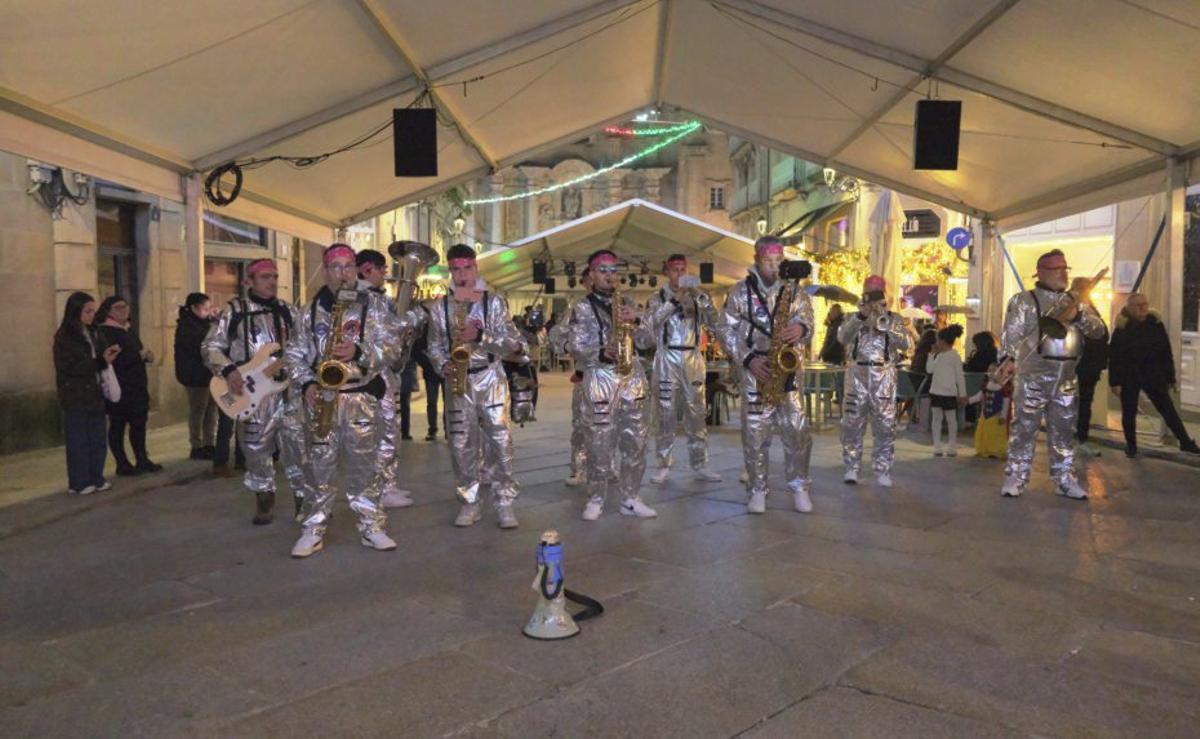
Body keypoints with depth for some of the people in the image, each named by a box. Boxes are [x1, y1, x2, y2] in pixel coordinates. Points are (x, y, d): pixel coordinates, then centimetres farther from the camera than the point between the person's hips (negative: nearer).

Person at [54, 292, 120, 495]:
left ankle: (96, 479, 17)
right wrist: (101, 361, -16)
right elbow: (71, 367, -15)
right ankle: (79, 483, 8)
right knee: (78, 441, 0)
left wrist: (106, 356, -1)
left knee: (97, 440, 9)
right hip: (76, 398, -7)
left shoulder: (88, 333, 13)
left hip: (93, 394, 7)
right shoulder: (64, 336, -9)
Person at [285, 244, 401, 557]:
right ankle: (314, 529, 11)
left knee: (362, 463, 3)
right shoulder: (310, 310, 10)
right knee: (319, 463, 3)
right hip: (322, 395, 2)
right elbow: (294, 353, 10)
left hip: (362, 394, -1)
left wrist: (359, 352, -20)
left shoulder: (374, 304, 4)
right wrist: (307, 384, -6)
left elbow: (391, 345, -4)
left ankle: (371, 526, 12)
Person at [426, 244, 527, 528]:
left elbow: (513, 342, -5)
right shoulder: (439, 306, 6)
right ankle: (470, 502, 16)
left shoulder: (494, 301, 1)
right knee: (460, 444, 4)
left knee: (500, 441, -4)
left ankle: (505, 503, 6)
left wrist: (480, 335, -18)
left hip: (490, 377, -2)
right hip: (458, 380, 2)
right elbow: (434, 346, 10)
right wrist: (443, 365, -10)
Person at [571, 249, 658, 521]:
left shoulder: (627, 305, 17)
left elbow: (647, 342, 11)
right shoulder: (583, 308, 3)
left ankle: (631, 499, 13)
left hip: (633, 377, 4)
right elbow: (576, 348, -5)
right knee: (600, 444, -3)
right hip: (599, 378, -4)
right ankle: (596, 499, 9)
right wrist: (602, 353, -21)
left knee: (635, 442, 4)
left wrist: (635, 321, -7)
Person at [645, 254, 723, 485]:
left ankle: (700, 465, 11)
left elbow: (715, 325, 3)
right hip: (667, 360, -2)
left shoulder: (696, 297, 10)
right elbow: (651, 322, -16)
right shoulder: (657, 298, 3)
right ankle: (664, 465, 5)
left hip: (693, 359, 3)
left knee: (697, 413, 3)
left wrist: (705, 301, -11)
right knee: (665, 414, -1)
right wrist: (675, 300, -20)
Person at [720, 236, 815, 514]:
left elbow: (807, 321, 2)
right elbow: (726, 331, -1)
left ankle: (800, 486, 14)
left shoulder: (795, 290, 9)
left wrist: (801, 328, -23)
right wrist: (749, 359, -12)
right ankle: (757, 489, 12)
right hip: (754, 368, -1)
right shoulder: (740, 291, 3)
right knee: (755, 431, 1)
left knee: (797, 429, -1)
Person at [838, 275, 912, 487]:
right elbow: (842, 338, -9)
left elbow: (906, 343, -5)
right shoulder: (854, 317, 11)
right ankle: (851, 468, 8)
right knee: (852, 423, -1)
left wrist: (885, 322, -15)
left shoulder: (893, 318, 10)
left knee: (885, 426, -1)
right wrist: (861, 316, -19)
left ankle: (883, 470, 7)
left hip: (884, 376, 0)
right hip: (857, 375, 0)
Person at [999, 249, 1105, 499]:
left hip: (1066, 380, 5)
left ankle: (1065, 479, 20)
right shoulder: (1024, 300, -2)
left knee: (1064, 431, 11)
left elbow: (1099, 330, 4)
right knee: (1024, 429, -1)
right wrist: (1007, 362, -20)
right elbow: (1010, 335, -8)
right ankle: (1015, 477, 5)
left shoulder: (1074, 301, 13)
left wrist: (1078, 315, -13)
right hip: (1032, 377, -5)